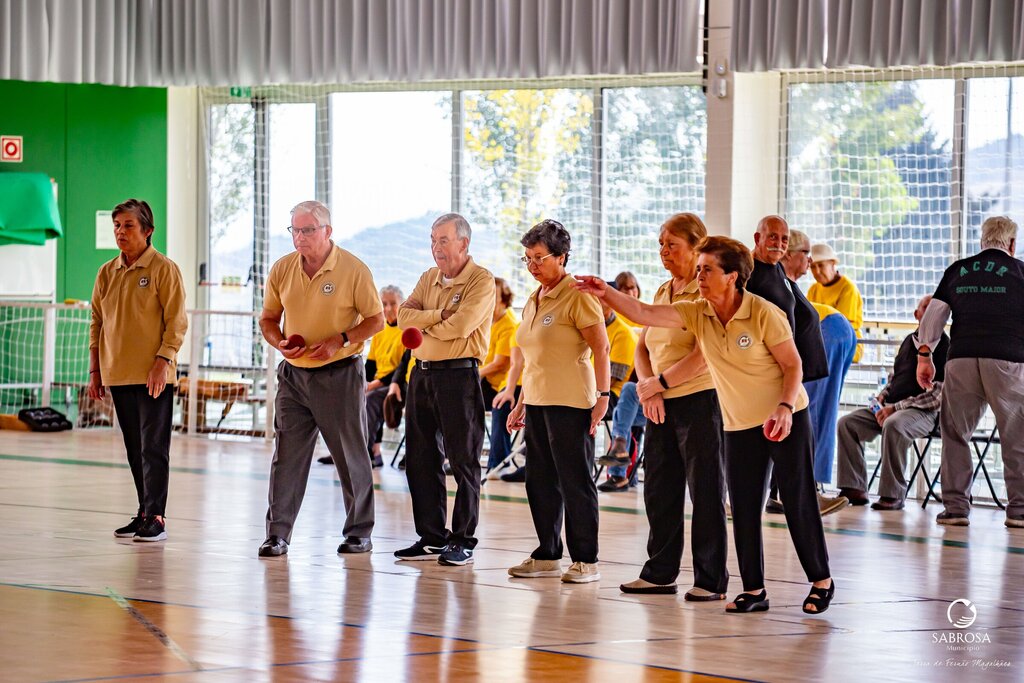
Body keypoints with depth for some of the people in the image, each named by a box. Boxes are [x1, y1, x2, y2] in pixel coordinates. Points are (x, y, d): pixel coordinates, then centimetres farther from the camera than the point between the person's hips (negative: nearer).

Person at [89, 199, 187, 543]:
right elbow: (97, 322, 15)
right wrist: (95, 371, 11)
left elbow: (176, 322, -8)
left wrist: (162, 362, -18)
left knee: (153, 447, -6)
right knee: (134, 449, 10)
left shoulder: (164, 269, -5)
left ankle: (155, 517, -5)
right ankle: (145, 513, 17)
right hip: (117, 374, 6)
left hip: (153, 375, -6)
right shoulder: (107, 273, 11)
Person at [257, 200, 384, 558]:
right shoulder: (281, 269, 3)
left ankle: (359, 532, 16)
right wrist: (280, 342, -8)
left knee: (351, 455, 5)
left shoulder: (353, 270, -9)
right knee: (286, 455, 0)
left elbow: (376, 319, -5)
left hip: (340, 373, -4)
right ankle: (278, 534, 3)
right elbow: (268, 318, 13)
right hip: (293, 374, 4)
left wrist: (340, 340, -19)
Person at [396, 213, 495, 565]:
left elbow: (459, 326, -20)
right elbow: (404, 316, 2)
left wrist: (423, 324, -4)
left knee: (463, 462, -2)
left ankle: (463, 542, 2)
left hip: (458, 375, -8)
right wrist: (440, 315, -13)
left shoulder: (481, 281, -8)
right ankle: (431, 538, 18)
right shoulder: (429, 278, 15)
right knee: (420, 459, 9)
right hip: (422, 374, 8)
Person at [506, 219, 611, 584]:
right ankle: (547, 555, 19)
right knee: (540, 481, 11)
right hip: (538, 402, 8)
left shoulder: (577, 296, -10)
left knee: (575, 482, -5)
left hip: (570, 402, -8)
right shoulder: (533, 301, 16)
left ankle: (586, 561, 0)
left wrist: (603, 396, -20)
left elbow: (601, 349, -14)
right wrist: (521, 403, 21)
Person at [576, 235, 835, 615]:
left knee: (798, 503, -2)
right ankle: (754, 590, 13)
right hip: (739, 425, 5)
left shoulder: (764, 314, -17)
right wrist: (605, 293, -24)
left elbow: (793, 365, -11)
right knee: (743, 509, 4)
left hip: (785, 420, -5)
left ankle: (821, 581, 12)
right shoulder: (697, 314, -3)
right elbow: (644, 314, -10)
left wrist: (784, 408, -24)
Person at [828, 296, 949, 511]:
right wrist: (881, 397, 5)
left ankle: (893, 494, -32)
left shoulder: (944, 346, -7)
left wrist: (896, 407, -16)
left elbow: (938, 395, -14)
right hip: (891, 406, 8)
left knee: (893, 425, -38)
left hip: (923, 412, -8)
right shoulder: (909, 341, 16)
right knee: (847, 422, -8)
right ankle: (855, 489, -11)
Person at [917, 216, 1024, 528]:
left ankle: (956, 506, 6)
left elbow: (933, 314, 12)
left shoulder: (958, 270, 15)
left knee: (955, 434, 10)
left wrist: (924, 355, 15)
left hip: (961, 360, 2)